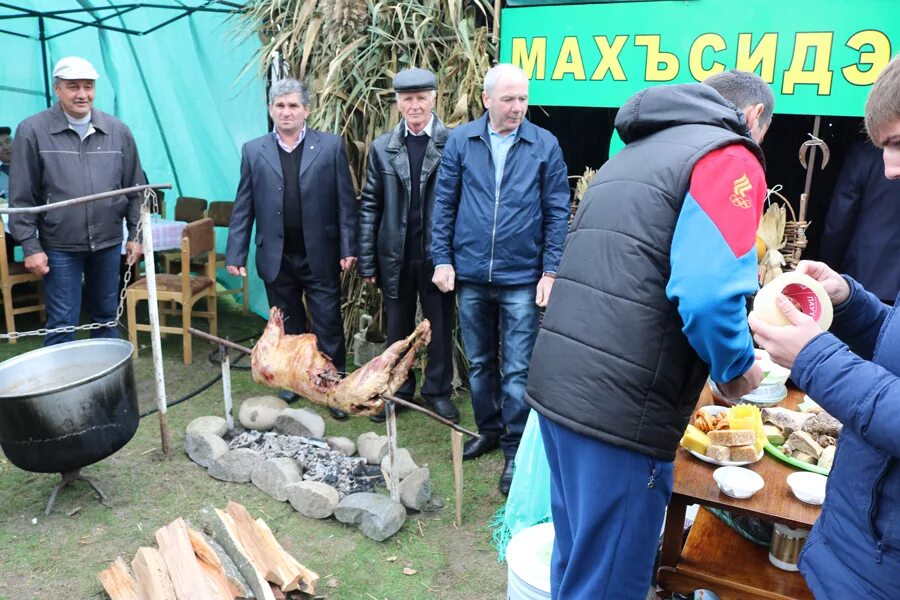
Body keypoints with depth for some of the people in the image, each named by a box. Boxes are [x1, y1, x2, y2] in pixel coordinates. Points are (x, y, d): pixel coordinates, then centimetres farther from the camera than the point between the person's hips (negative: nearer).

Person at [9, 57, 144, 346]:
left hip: (108, 243, 3)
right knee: (62, 324, 3)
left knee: (106, 317, 14)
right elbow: (21, 198, -4)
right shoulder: (32, 131, -5)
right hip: (60, 246, -2)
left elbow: (135, 188, 7)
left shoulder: (118, 131, 2)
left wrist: (135, 234, 5)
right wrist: (30, 246, -7)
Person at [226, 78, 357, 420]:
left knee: (329, 326, 4)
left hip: (320, 257, -2)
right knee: (288, 328, 15)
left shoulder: (331, 146, 0)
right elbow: (243, 208, 5)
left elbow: (346, 201, -2)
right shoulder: (253, 151, 5)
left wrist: (348, 248, -8)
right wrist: (235, 254, 0)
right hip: (277, 259, 2)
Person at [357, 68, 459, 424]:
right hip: (396, 256, 3)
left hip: (437, 254, -2)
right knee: (397, 327, 15)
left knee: (440, 326, 11)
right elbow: (369, 206, 4)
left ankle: (438, 390, 29)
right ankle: (397, 390, 32)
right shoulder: (382, 148, 3)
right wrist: (367, 261, 0)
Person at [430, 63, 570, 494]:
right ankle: (489, 430, 36)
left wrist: (551, 271, -7)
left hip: (522, 279, -2)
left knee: (517, 371, 2)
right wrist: (442, 260, -1)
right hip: (470, 276, 3)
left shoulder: (545, 145, -2)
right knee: (479, 362, 16)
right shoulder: (461, 141, 2)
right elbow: (444, 204, 4)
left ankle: (516, 451, 16)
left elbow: (557, 212, -2)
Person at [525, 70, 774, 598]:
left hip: (557, 384, 9)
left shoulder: (631, 155, 21)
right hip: (622, 410, -8)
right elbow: (708, 295, -22)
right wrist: (736, 368, -1)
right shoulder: (730, 158, -6)